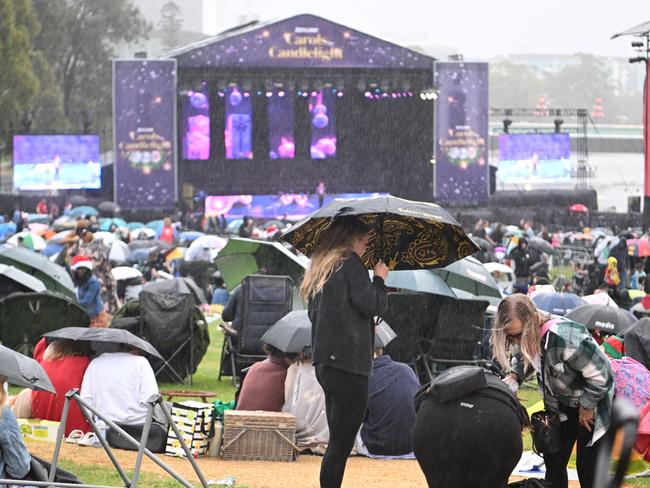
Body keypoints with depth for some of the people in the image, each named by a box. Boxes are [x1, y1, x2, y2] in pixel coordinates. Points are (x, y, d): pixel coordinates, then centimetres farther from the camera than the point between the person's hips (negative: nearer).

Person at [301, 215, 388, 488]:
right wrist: (380, 279, 5)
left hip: (325, 363, 9)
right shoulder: (350, 263, -7)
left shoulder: (321, 268, 19)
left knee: (338, 441, 12)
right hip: (348, 363, -9)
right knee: (341, 442, -8)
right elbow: (371, 304, -14)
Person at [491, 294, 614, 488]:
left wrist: (587, 407, -17)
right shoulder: (525, 339, -16)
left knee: (589, 469, -4)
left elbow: (599, 375, -29)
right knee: (553, 462, 9)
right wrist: (513, 377, -12)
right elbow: (523, 361, 8)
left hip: (593, 402, -7)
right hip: (560, 406, 7)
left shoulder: (566, 339, -39)